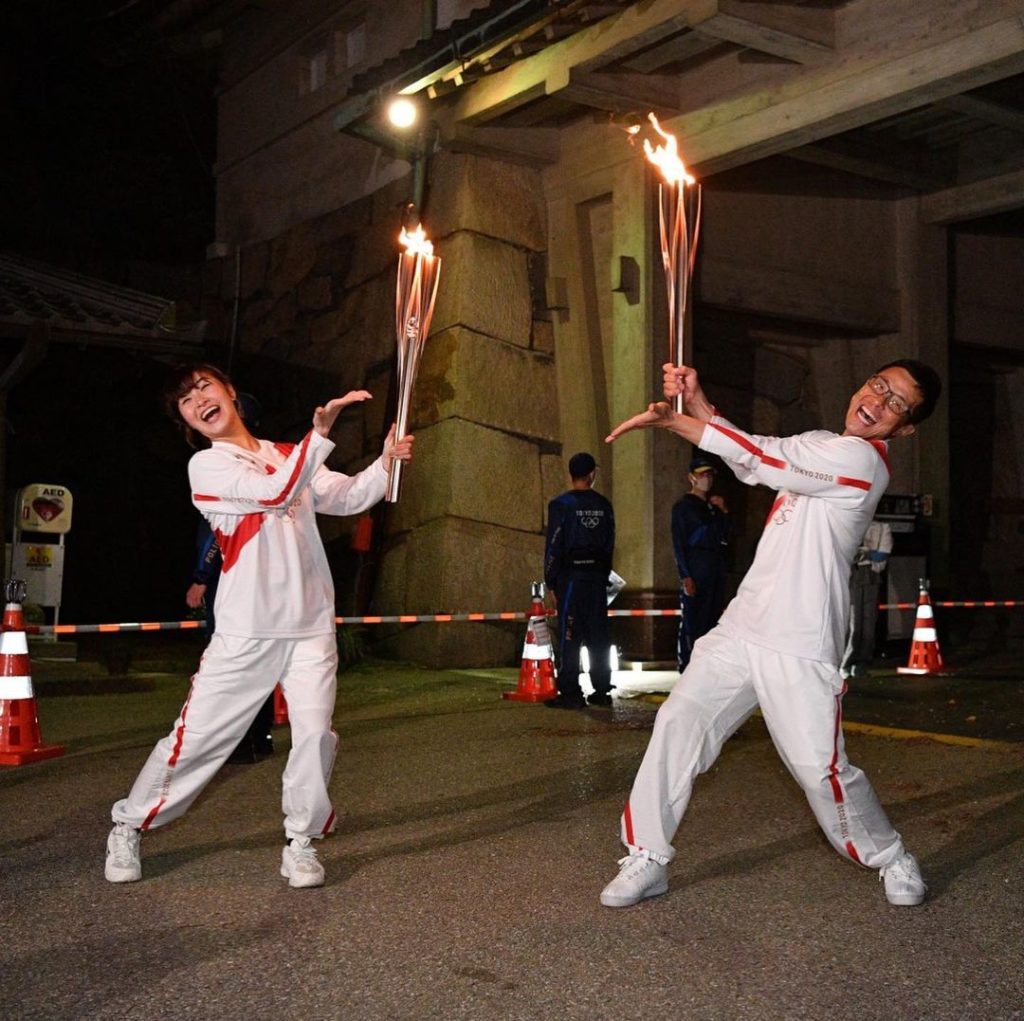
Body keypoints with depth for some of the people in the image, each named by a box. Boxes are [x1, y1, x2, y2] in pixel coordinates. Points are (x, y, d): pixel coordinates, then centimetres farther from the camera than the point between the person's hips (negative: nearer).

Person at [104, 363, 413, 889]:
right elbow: (277, 492, -19)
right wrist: (321, 432, -28)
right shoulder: (206, 466, -3)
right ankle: (127, 828, 21)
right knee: (197, 735, 1)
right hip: (245, 632, -3)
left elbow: (347, 496, 3)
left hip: (312, 628, 4)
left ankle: (300, 842, 13)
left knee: (315, 733, -6)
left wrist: (386, 461, -15)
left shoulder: (291, 455, 14)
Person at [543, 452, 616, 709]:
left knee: (569, 634, -3)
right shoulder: (603, 505, 7)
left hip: (570, 575, -4)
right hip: (597, 576, 4)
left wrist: (550, 582, -1)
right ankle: (602, 690, 12)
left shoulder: (561, 505, -7)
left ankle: (570, 693, -3)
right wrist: (603, 575, 15)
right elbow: (610, 544, 9)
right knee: (598, 634, 8)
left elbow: (554, 546, -7)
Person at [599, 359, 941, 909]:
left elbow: (760, 455, -18)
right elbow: (750, 457, 17)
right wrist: (695, 400, 1)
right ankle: (647, 859, 7)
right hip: (741, 629, 8)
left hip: (800, 648, -8)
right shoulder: (821, 445, 15)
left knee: (821, 769, -4)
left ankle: (892, 858, 23)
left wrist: (667, 418, -14)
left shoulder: (860, 458, -13)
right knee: (677, 724, -1)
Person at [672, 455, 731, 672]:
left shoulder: (714, 505, 18)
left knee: (713, 619, 8)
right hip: (695, 568, -7)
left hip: (716, 567, 7)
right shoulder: (683, 505, -2)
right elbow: (678, 543, -8)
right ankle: (687, 665, -3)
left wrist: (723, 511, 4)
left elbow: (726, 536, 17)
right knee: (692, 622, -8)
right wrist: (685, 576, -15)